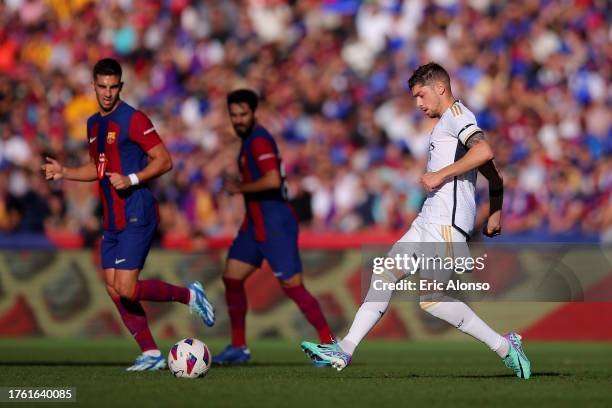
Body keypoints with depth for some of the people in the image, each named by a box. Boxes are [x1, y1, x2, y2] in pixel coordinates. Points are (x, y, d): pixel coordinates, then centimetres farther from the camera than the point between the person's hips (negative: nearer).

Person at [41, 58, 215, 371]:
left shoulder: (134, 119, -10)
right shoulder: (93, 124, 15)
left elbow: (164, 160, -12)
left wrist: (131, 179, -22)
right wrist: (63, 172, 12)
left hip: (136, 216, -9)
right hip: (113, 220, 9)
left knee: (126, 288, -15)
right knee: (113, 289, 3)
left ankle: (189, 295, 4)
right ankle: (150, 353, 8)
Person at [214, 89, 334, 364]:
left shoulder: (259, 140, -16)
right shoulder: (250, 140, 15)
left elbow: (273, 180, -30)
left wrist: (239, 188, -18)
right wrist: (240, 187, 13)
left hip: (275, 225, -10)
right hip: (255, 225, 10)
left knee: (293, 287, -8)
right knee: (232, 277, 8)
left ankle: (329, 344, 0)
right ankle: (239, 347, 14)